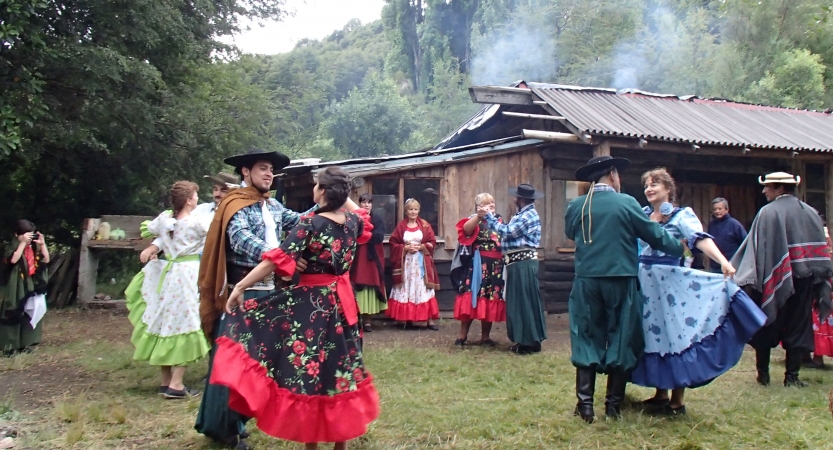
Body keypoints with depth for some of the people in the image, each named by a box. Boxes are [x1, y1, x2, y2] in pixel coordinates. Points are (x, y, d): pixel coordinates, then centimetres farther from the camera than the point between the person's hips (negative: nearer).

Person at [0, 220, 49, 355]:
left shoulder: (34, 247, 6)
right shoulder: (12, 247, -9)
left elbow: (46, 260, -2)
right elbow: (13, 260, -28)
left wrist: (42, 244, -14)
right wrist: (23, 243, -29)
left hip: (31, 286, 5)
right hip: (15, 287, -5)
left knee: (30, 314, 9)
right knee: (13, 316, -4)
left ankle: (26, 343, 19)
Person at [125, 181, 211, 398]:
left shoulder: (164, 219, 2)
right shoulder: (196, 222, -15)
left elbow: (151, 228, 24)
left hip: (166, 274, 6)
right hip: (188, 276, -6)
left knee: (166, 323, 15)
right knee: (184, 325, -1)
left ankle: (166, 381, 24)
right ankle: (175, 384, -3)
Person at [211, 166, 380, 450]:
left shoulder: (310, 224, -16)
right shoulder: (352, 220, 0)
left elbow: (278, 260, -20)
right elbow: (362, 217, 27)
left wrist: (240, 287, -17)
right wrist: (343, 196, 25)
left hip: (312, 304, -6)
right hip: (342, 302, 6)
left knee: (308, 372, 3)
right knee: (339, 367, 13)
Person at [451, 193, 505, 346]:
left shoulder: (499, 220, 16)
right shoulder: (474, 220, 0)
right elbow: (466, 229, -24)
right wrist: (480, 215, -33)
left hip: (495, 267, 5)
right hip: (477, 266, -5)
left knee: (491, 300, 6)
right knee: (472, 297, -5)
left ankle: (485, 337, 14)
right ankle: (463, 335, 3)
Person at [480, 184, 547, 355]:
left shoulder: (529, 216, -14)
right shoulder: (523, 214, 18)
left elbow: (507, 231, -17)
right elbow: (508, 231, 13)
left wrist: (488, 216, -11)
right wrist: (489, 216, 15)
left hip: (524, 263, -10)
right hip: (517, 263, 10)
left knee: (525, 301, -5)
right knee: (518, 301, 13)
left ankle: (530, 342, 1)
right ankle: (524, 340, 20)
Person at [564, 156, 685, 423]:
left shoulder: (575, 207, 2)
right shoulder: (626, 203, -6)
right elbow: (656, 236, -1)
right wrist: (679, 249, 16)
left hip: (586, 283, 2)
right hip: (620, 282, -2)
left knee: (587, 341, 9)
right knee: (621, 341, 9)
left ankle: (585, 405, 6)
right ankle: (613, 405, 12)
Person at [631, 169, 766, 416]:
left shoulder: (682, 215, -4)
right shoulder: (642, 214, 10)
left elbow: (701, 239, -21)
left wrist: (723, 261, -36)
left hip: (671, 283, -5)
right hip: (645, 283, 5)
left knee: (675, 336, -2)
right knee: (653, 337, 9)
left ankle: (678, 400, 7)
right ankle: (660, 394, 20)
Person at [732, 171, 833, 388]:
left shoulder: (768, 212, -10)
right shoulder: (810, 212, 5)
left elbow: (757, 248, -15)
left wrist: (747, 279, -13)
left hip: (774, 279, -3)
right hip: (803, 279, 3)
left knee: (767, 326, 10)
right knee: (798, 326, 9)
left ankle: (763, 373, 15)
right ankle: (792, 376, 7)